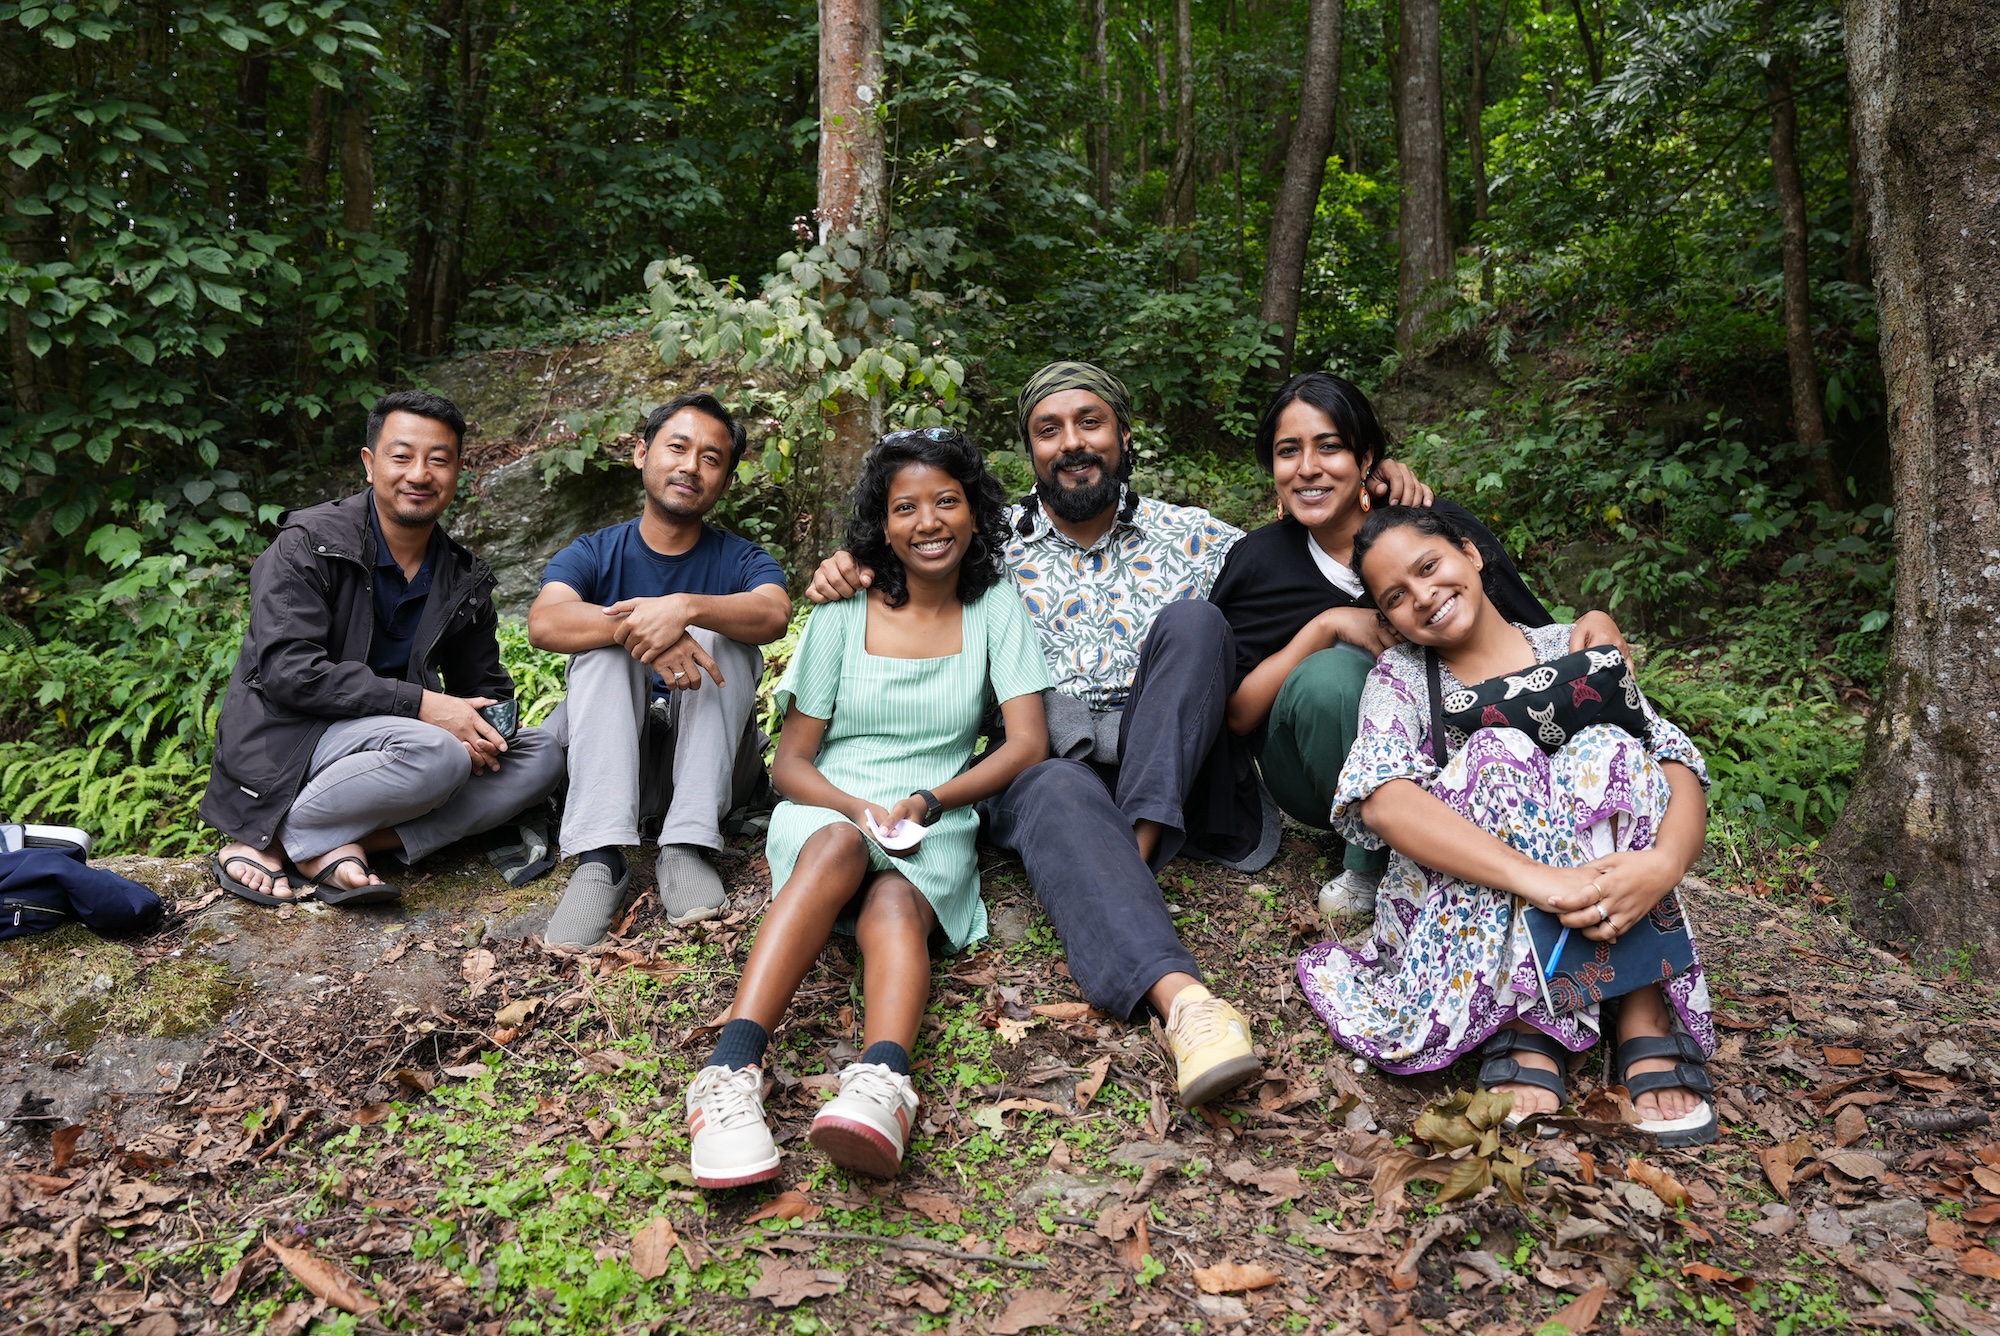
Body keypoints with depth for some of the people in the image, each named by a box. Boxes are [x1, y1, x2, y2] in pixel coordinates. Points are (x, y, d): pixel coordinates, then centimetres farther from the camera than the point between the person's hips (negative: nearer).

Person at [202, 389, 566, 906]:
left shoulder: (464, 581, 10)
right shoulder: (308, 544, -8)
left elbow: (486, 688, 16)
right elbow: (288, 669, -19)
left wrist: (486, 728, -11)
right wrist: (420, 704, -25)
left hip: (387, 740, 7)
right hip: (287, 740, -7)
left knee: (541, 755, -12)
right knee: (436, 754, -33)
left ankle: (341, 846, -22)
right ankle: (272, 840, -14)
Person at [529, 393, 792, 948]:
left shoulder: (740, 560, 1)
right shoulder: (594, 554, 2)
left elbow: (774, 613, -25)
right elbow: (544, 623, -21)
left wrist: (684, 607, -43)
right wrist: (639, 629, -38)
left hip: (708, 750, 0)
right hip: (603, 745, 0)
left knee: (721, 634, -23)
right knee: (605, 637, -24)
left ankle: (686, 846, -33)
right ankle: (600, 857, -38)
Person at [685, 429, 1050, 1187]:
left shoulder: (994, 611, 9)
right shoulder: (842, 615, 8)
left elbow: (1028, 744, 0)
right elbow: (790, 762, 6)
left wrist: (926, 801, -13)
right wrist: (857, 807, -15)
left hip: (935, 835, 0)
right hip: (826, 812, 0)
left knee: (893, 902, -35)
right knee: (840, 845, -37)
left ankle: (882, 1085, -61)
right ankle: (733, 1070, -51)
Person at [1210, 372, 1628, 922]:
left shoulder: (1439, 525, -8)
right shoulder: (1258, 561, -6)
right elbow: (1237, 714, -9)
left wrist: (1594, 625, -28)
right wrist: (1325, 626, -21)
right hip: (1317, 774, 0)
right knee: (1333, 672, -32)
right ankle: (1369, 865, -13)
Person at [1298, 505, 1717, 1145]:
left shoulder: (1575, 650, 8)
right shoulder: (1400, 675, 3)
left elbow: (1679, 770, -4)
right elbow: (1382, 800, -18)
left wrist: (1663, 862, -28)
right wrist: (1538, 878, -33)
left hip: (1599, 902, 2)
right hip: (1456, 908, -1)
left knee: (1607, 750, -21)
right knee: (1497, 752, -25)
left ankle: (1646, 1020, -26)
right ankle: (1525, 1033, -32)